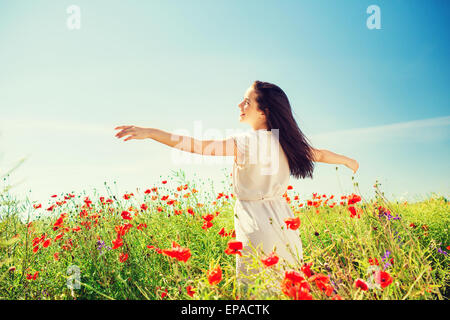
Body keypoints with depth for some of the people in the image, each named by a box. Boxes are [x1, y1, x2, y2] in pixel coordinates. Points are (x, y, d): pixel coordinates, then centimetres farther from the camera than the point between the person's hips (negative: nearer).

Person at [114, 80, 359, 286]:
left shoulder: (247, 141, -17)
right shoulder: (285, 141, 4)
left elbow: (201, 146, -24)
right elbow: (319, 154, 19)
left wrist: (150, 132, -24)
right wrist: (347, 160, 39)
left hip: (256, 225, -7)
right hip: (282, 221, 7)